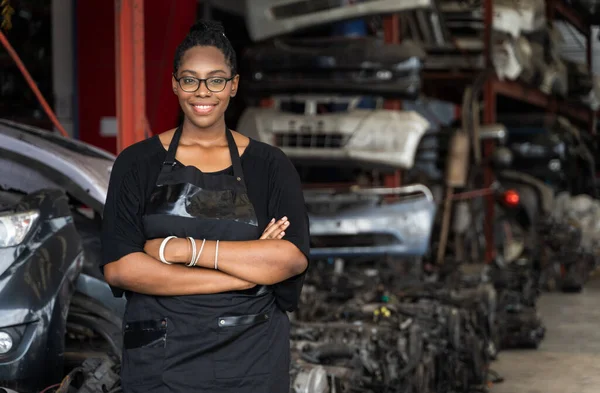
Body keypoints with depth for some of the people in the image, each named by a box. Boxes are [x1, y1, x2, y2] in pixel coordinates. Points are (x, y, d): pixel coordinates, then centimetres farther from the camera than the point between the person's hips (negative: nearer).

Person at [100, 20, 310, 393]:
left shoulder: (270, 165, 1)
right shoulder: (137, 163, -1)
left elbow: (294, 257, -13)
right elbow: (118, 268, -13)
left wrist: (183, 248, -18)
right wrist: (248, 270, -16)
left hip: (253, 358, 1)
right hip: (160, 359, 0)